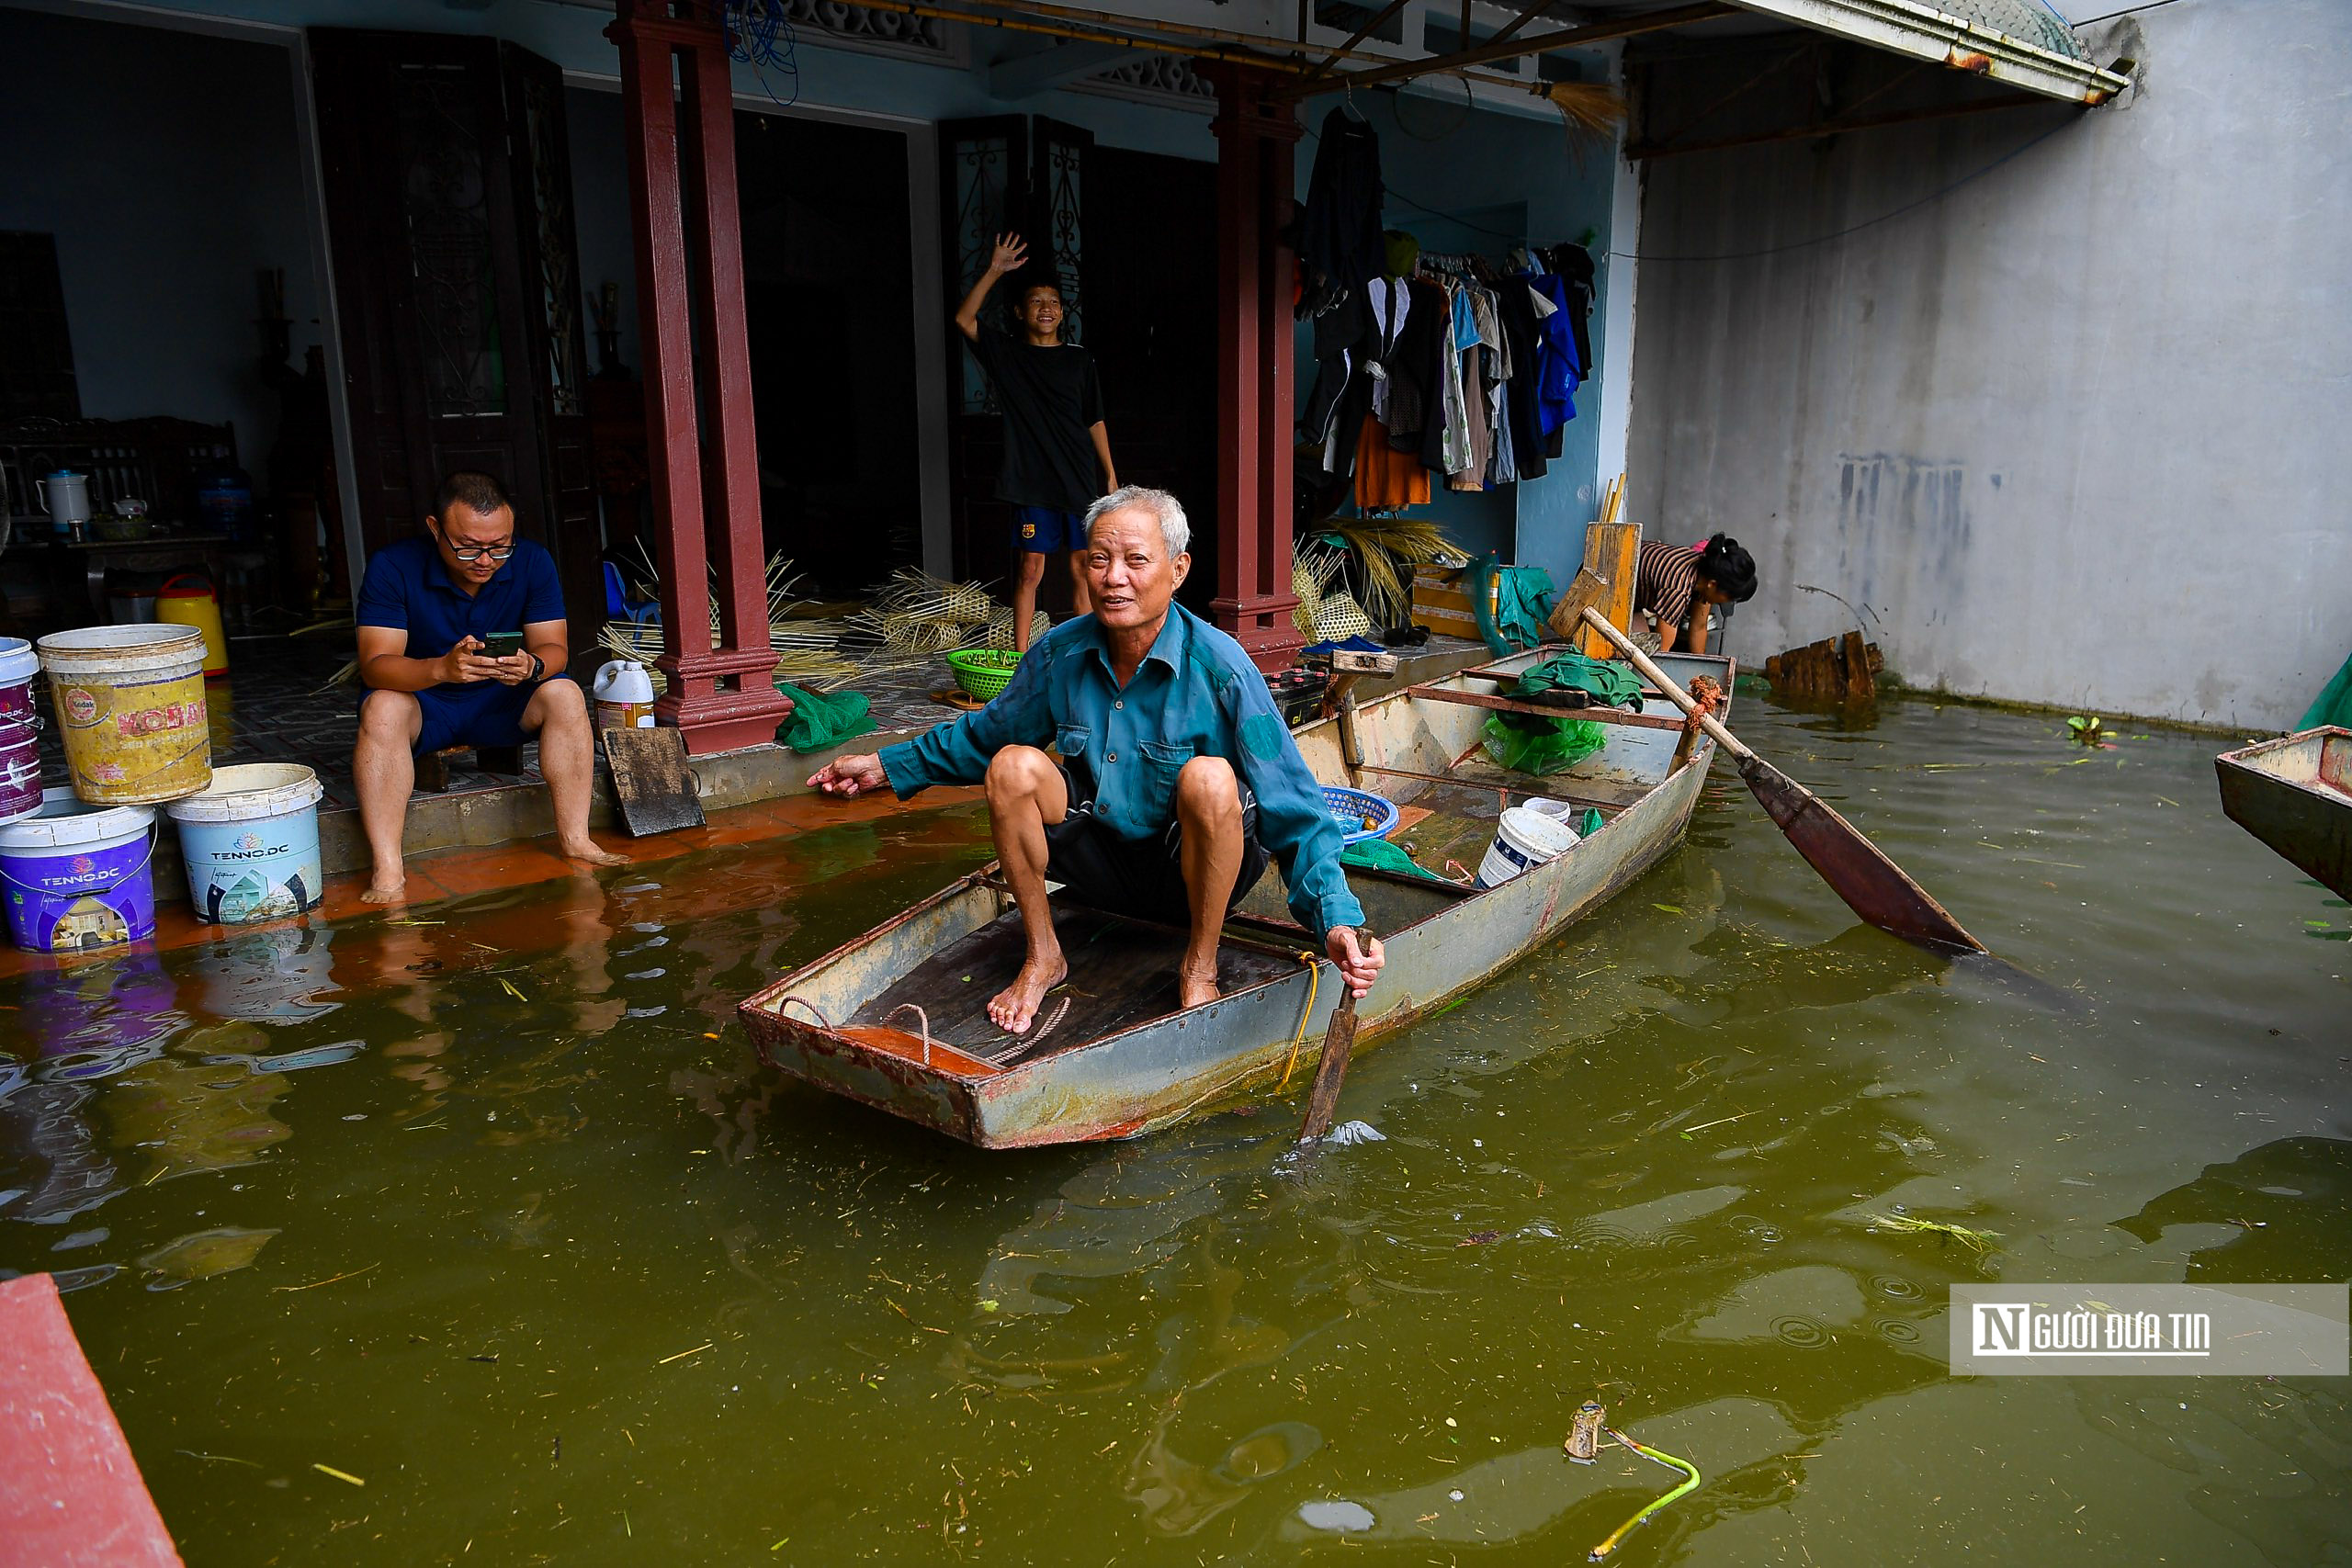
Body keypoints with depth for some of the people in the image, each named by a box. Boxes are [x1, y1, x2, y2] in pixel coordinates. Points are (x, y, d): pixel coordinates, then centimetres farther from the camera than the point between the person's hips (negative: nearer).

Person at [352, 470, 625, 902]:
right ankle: (387, 870, -34)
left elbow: (553, 648, -13)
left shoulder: (532, 562, -11)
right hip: (423, 703, -2)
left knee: (564, 694, -25)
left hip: (503, 704, 2)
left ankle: (575, 838, -21)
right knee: (382, 708, -33)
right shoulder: (393, 567, -19)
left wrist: (532, 667, -39)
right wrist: (442, 669, -46)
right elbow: (375, 664, -25)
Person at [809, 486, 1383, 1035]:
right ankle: (1043, 957, 0)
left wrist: (1336, 920, -35)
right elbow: (983, 734, 15)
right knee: (1013, 768, -19)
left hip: (1194, 870, -4)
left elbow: (1293, 811, -22)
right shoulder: (1061, 652, -6)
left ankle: (1200, 967, -11)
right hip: (1101, 865, 4)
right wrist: (887, 765, 15)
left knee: (1208, 778, -34)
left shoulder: (1221, 670, -20)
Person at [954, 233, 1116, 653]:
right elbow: (964, 319, -8)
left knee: (1082, 570, 3)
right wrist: (994, 272, -14)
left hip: (1080, 478, 1)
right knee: (1030, 569, 0)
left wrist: (1110, 474, 7)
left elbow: (1095, 421, 11)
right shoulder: (1007, 354, 6)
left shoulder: (1079, 359, 10)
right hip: (1032, 480, -1)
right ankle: (1021, 657, 7)